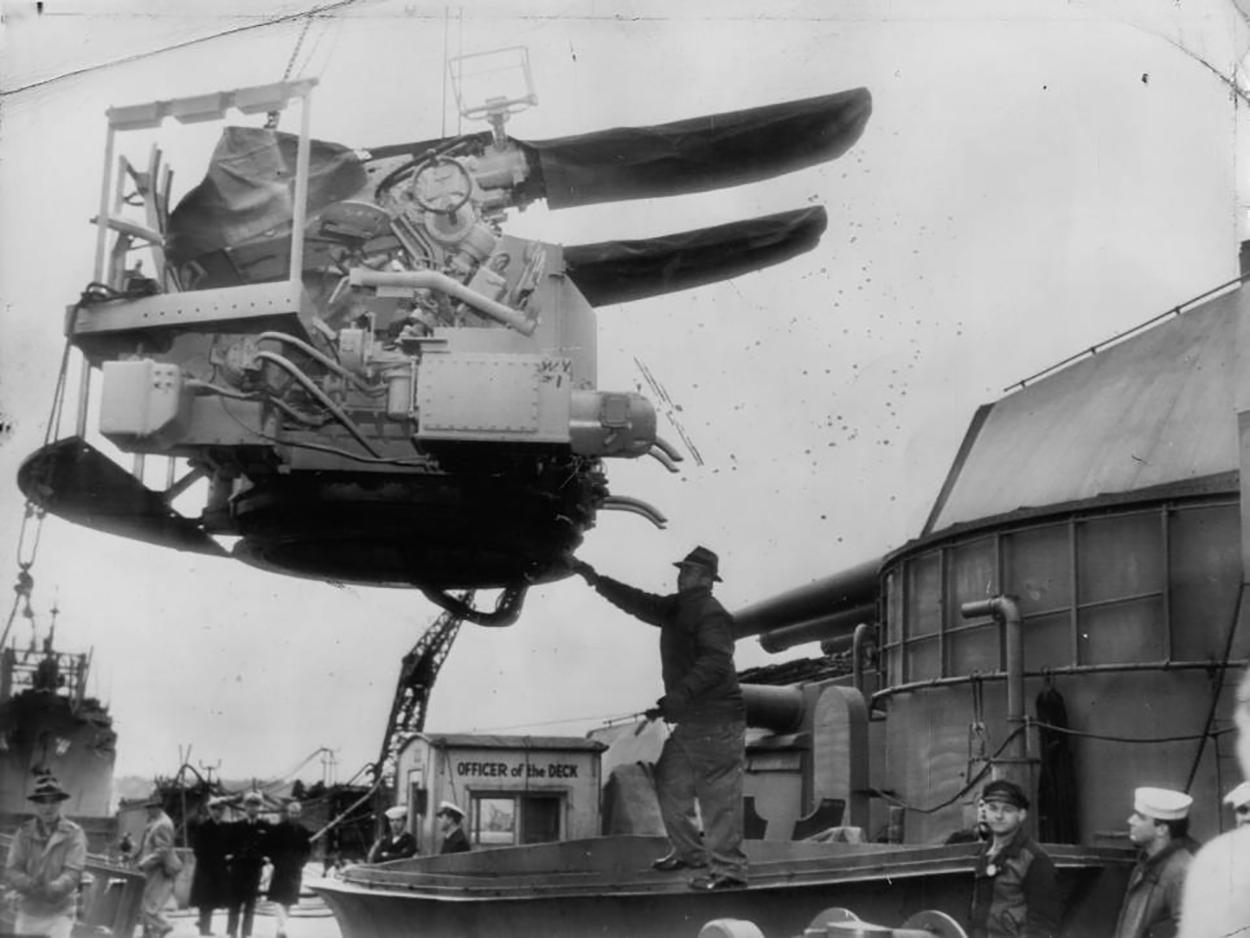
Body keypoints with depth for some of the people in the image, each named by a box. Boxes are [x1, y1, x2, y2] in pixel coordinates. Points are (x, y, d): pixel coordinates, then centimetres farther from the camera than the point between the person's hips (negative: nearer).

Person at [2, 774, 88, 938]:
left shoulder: (74, 834, -5)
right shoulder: (23, 833, 3)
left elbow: (73, 874, -12)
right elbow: (11, 872, -4)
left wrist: (50, 889, -30)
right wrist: (31, 885, -24)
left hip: (58, 914, -3)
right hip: (27, 913, 3)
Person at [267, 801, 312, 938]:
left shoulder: (303, 831, 4)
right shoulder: (277, 829, -3)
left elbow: (307, 850, 9)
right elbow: (271, 848, -1)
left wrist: (300, 862, -3)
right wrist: (276, 861, -8)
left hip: (295, 871, 3)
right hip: (280, 869, -3)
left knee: (289, 901, 9)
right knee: (280, 899, -13)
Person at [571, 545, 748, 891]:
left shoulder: (712, 614, -14)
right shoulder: (676, 608, 15)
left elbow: (714, 663, -26)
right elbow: (638, 602, 13)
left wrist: (677, 697, -34)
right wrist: (595, 579, 6)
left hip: (717, 722, -10)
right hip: (690, 721, 10)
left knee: (719, 798, -8)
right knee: (669, 785, 16)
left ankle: (728, 870, -5)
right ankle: (689, 852, 30)